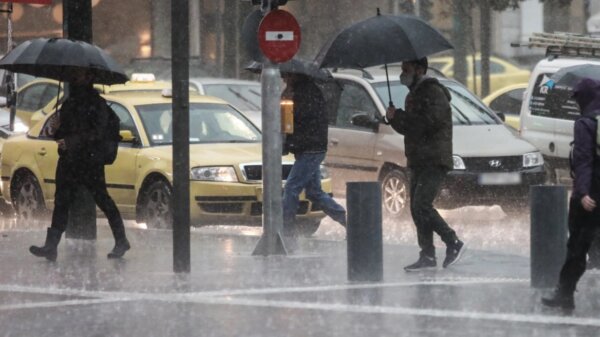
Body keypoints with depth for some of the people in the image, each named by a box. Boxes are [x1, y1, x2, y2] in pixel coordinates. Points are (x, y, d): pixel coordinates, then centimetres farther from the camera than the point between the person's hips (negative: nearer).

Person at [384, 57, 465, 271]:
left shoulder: (433, 93, -10)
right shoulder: (414, 94, 21)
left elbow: (428, 122, -23)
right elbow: (407, 127, 25)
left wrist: (398, 117, -17)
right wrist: (394, 119, 4)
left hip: (434, 162, -10)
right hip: (418, 162, 10)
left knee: (422, 205, -18)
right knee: (417, 208, 6)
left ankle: (453, 243, -9)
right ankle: (427, 256, 8)